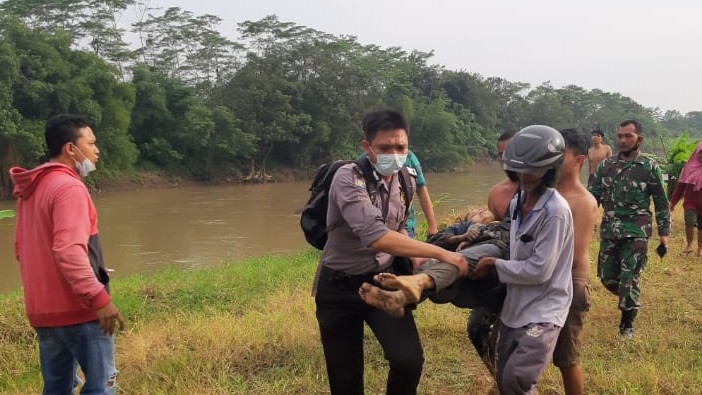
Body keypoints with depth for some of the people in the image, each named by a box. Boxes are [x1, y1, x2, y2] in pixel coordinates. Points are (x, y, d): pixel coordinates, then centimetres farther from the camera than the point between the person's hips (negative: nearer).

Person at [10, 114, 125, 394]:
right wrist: (98, 297, -26)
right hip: (77, 309, -9)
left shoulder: (31, 189, 13)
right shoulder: (69, 187, -15)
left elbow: (22, 248, 20)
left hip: (43, 310, 9)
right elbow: (69, 251, -26)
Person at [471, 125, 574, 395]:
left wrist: (493, 264, -13)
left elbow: (539, 270, -21)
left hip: (543, 311, -8)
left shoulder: (555, 211, -21)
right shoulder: (517, 202, 4)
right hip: (514, 307, 8)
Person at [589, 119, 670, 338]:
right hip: (609, 230, 4)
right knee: (607, 277, 10)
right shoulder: (606, 165, 7)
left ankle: (627, 323, 12)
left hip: (636, 231, -4)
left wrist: (664, 232, -4)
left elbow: (661, 203, 0)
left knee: (628, 279, -5)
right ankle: (630, 301, 39)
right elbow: (593, 195, 9)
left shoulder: (649, 167, -3)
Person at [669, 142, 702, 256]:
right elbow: (680, 185, 6)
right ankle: (689, 245, 1)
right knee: (689, 222, -17)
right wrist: (673, 201, 8)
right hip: (690, 201, 0)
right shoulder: (689, 167, 2)